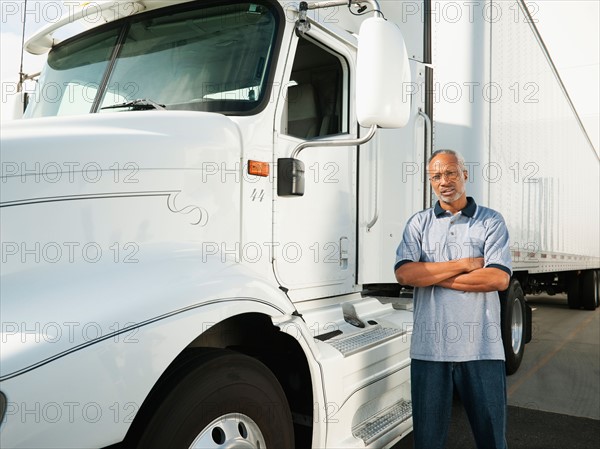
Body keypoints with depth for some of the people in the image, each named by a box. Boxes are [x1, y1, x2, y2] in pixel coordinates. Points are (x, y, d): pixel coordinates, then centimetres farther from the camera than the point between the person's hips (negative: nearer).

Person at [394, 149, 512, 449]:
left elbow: (499, 278, -11)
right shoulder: (419, 223, 7)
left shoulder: (491, 221, 3)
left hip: (481, 348, -1)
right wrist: (463, 264, -10)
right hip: (429, 347, 1)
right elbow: (404, 273, -8)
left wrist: (432, 276, -9)